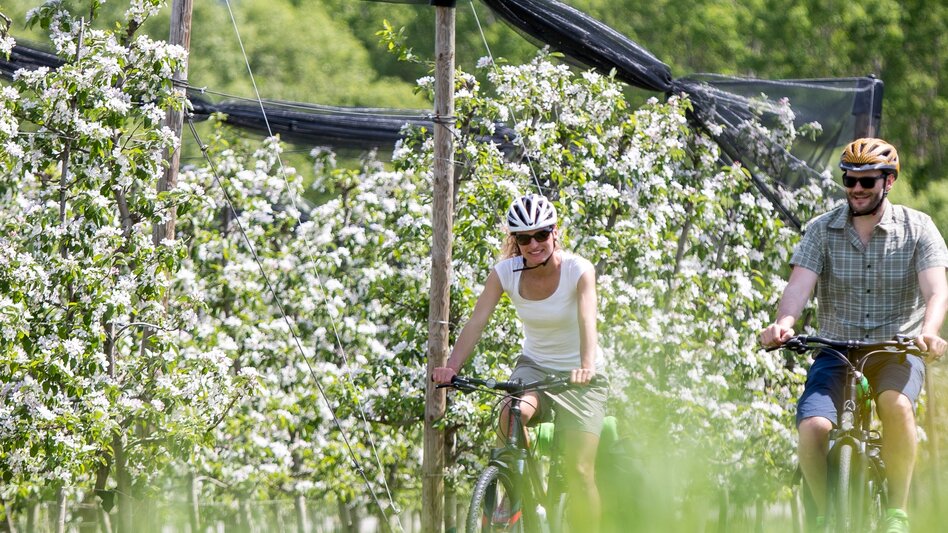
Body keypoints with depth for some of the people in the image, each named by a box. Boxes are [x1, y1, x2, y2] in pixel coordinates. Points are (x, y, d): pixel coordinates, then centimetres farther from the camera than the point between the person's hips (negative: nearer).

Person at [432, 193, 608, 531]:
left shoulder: (578, 270, -19)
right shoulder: (505, 272, -11)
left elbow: (587, 319, -35)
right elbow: (477, 322, -18)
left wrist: (586, 366, -53)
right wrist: (451, 368, -34)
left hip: (578, 376, -2)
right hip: (534, 366, 2)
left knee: (580, 471, -11)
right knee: (512, 417, -32)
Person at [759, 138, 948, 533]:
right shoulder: (822, 230, 0)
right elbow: (799, 284, -13)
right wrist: (783, 322, -36)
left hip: (897, 351, -1)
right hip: (836, 352, 1)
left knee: (896, 403, -36)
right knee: (812, 426, -27)